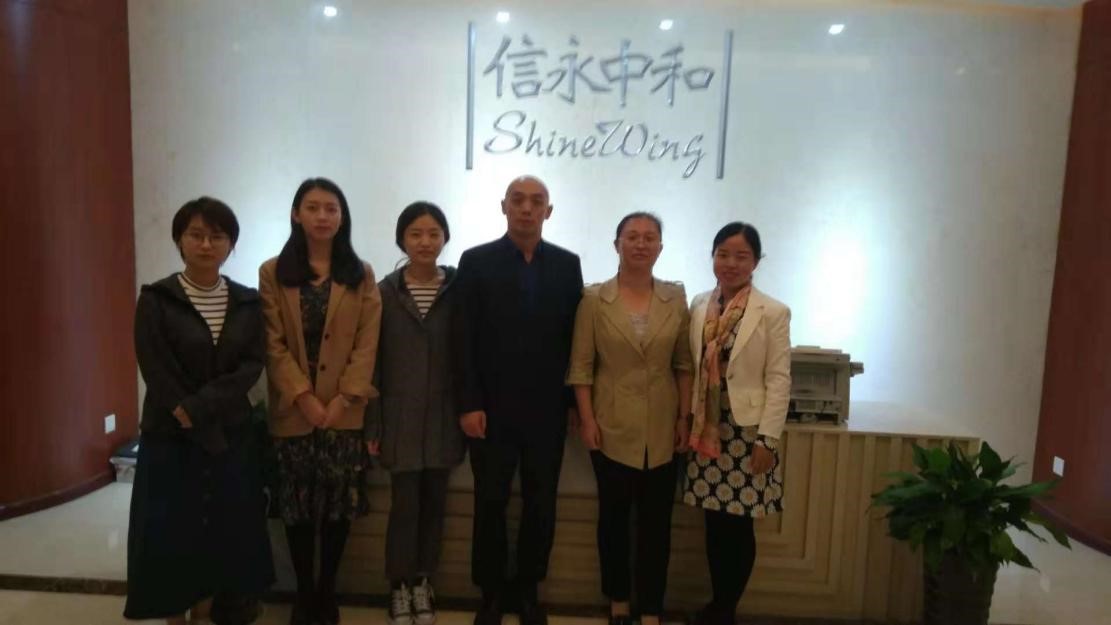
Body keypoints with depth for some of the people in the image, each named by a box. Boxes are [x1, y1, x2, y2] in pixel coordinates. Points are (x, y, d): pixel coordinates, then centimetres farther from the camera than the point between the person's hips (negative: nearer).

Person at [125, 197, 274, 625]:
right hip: (171, 438, -2)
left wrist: (200, 406, -17)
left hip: (233, 435, 3)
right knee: (171, 533, 5)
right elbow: (158, 374, -11)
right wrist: (197, 425, -14)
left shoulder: (247, 302, 3)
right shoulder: (155, 299, -5)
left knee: (225, 532, 10)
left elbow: (253, 365, -5)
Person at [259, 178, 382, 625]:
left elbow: (367, 343, -2)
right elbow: (273, 344, -3)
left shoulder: (361, 275, 5)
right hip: (293, 411, 0)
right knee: (296, 505, 7)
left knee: (339, 504, 6)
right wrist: (303, 397, -13)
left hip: (345, 411, 0)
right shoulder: (272, 273, 3)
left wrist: (344, 399, -11)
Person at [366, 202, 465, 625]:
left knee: (433, 503, 10)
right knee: (404, 505, 2)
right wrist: (372, 424, -3)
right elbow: (373, 361, 0)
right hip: (401, 416, -1)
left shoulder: (459, 289, 0)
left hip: (444, 415, 1)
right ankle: (400, 590, 20)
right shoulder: (385, 292, 0)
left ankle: (422, 584, 27)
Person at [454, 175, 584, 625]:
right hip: (492, 407, -2)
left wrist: (576, 399, 0)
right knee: (490, 503, 9)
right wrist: (468, 404, -10)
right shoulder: (476, 261, -1)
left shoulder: (567, 264, 5)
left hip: (547, 408, 2)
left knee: (541, 503, 11)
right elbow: (465, 340, -5)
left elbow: (575, 336, 4)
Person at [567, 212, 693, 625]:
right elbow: (581, 365, -4)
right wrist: (586, 420, -8)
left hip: (661, 429, 1)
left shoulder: (676, 297, 2)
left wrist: (685, 418, 0)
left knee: (656, 521, 7)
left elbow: (684, 364, 4)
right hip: (612, 426, -1)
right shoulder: (594, 299, -4)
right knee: (614, 515, 11)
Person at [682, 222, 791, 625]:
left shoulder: (773, 312, -6)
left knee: (738, 526, 4)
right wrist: (686, 420, 4)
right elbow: (692, 369, 8)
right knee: (715, 523, 11)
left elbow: (778, 379, -8)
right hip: (707, 430, 3)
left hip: (746, 431, -3)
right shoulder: (699, 306, 6)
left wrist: (768, 438, -12)